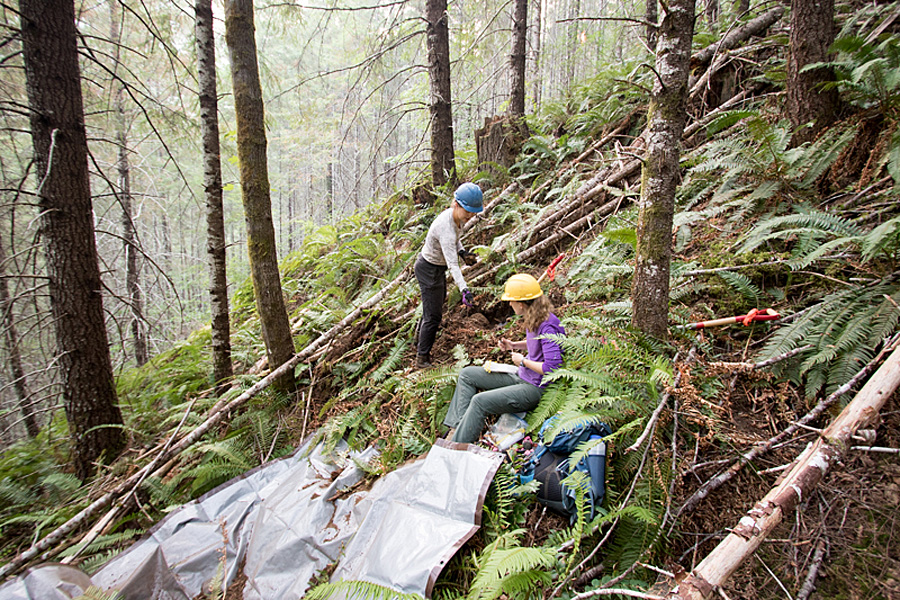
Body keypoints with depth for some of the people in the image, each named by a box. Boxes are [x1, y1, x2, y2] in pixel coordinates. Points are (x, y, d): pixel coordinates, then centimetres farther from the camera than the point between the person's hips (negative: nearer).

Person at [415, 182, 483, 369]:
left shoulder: (457, 218, -8)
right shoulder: (446, 228, -36)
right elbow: (452, 264, -44)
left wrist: (462, 251, -6)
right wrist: (464, 289, -54)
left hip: (437, 268, 10)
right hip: (429, 270, -10)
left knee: (439, 300, 29)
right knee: (433, 316, -2)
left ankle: (421, 340, 49)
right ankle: (422, 358, 12)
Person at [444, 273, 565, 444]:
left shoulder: (548, 327, -26)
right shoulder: (534, 318, 2)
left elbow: (552, 368, -30)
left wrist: (523, 361, -17)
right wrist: (514, 345, 6)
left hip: (535, 388, -10)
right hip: (521, 376, 10)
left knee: (480, 401, -25)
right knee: (467, 374, 7)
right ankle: (458, 426, 2)